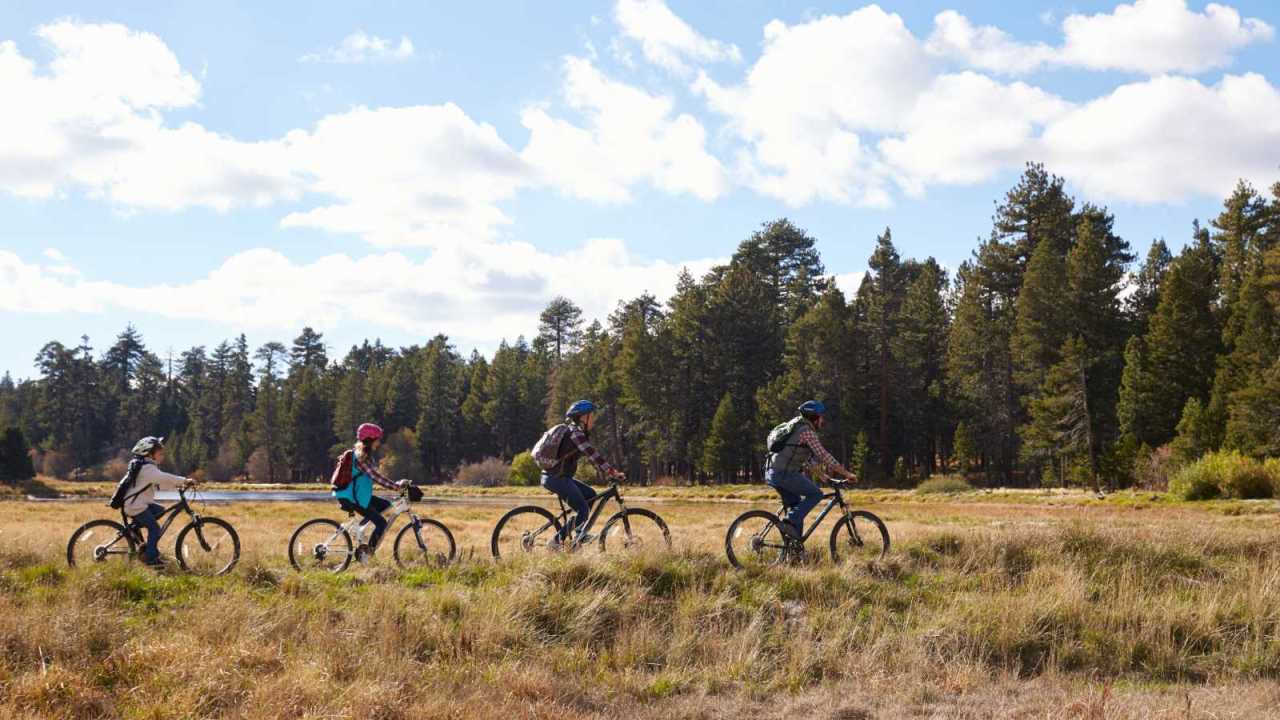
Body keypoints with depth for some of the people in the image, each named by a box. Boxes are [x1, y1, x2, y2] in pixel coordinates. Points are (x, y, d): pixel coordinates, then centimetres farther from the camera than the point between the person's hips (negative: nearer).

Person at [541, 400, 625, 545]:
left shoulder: (579, 432, 15)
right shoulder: (575, 433, -15)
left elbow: (593, 455, 19)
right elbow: (593, 455, -23)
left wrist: (608, 471, 12)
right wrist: (613, 472, -23)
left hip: (561, 477, 10)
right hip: (556, 478, -10)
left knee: (590, 494, 15)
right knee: (583, 510, -8)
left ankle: (580, 533, 15)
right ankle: (556, 541, -7)